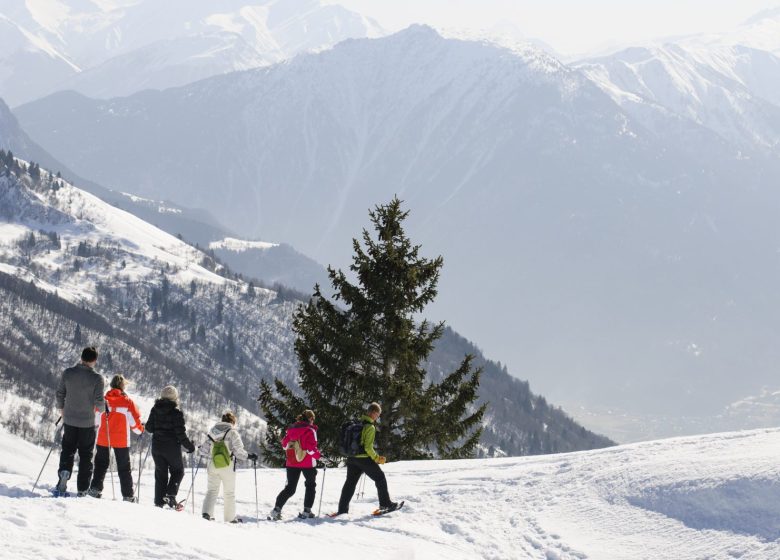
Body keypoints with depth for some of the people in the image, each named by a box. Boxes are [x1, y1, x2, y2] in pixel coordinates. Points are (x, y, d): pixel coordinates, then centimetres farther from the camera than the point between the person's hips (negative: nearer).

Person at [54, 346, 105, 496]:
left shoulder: (68, 373, -5)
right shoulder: (97, 378, -14)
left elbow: (59, 394, 2)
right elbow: (99, 402, -14)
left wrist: (61, 408, 20)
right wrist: (101, 408, 9)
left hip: (69, 420, 2)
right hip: (87, 422, -2)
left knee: (68, 450, 17)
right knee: (85, 455, 9)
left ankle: (64, 471, -13)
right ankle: (82, 489, 9)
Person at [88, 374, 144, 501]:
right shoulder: (127, 402, -9)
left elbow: (95, 419, 4)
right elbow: (135, 421, -5)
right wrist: (140, 430, 14)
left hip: (103, 439, 2)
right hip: (121, 441, -2)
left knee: (101, 464, 17)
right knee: (124, 467, 7)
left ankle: (95, 488, 8)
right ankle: (127, 495, 7)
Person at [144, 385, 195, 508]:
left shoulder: (155, 409, 1)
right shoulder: (176, 412, -13)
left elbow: (149, 428, 5)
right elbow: (180, 432, -14)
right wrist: (189, 446, -4)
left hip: (157, 446, 4)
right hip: (172, 447, -4)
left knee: (160, 473, 12)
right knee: (177, 471, 12)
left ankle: (159, 501, 8)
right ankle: (170, 495, -8)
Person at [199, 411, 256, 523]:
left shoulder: (213, 430, 5)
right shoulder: (233, 432, -7)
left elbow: (205, 450, 6)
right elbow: (238, 451, -12)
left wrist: (202, 451, 28)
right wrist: (249, 456, 2)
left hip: (213, 465, 3)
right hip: (227, 466, -3)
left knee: (212, 489, 12)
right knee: (229, 492, 10)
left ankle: (207, 512, -7)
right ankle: (230, 517, 16)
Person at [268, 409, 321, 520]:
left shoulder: (291, 429, 5)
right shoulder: (310, 430, -12)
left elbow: (284, 445, 9)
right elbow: (310, 447, -19)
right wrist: (317, 454, -2)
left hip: (292, 463, 5)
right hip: (307, 463, -5)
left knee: (290, 488, 10)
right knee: (311, 485, 17)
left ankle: (277, 509, -6)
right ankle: (306, 511, 13)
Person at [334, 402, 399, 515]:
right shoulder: (370, 427, -17)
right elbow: (368, 447, -21)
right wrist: (377, 459, -9)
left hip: (352, 458, 7)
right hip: (364, 458, -7)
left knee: (350, 483, 12)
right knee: (380, 478, 9)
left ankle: (342, 509, 11)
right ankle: (385, 503, 13)